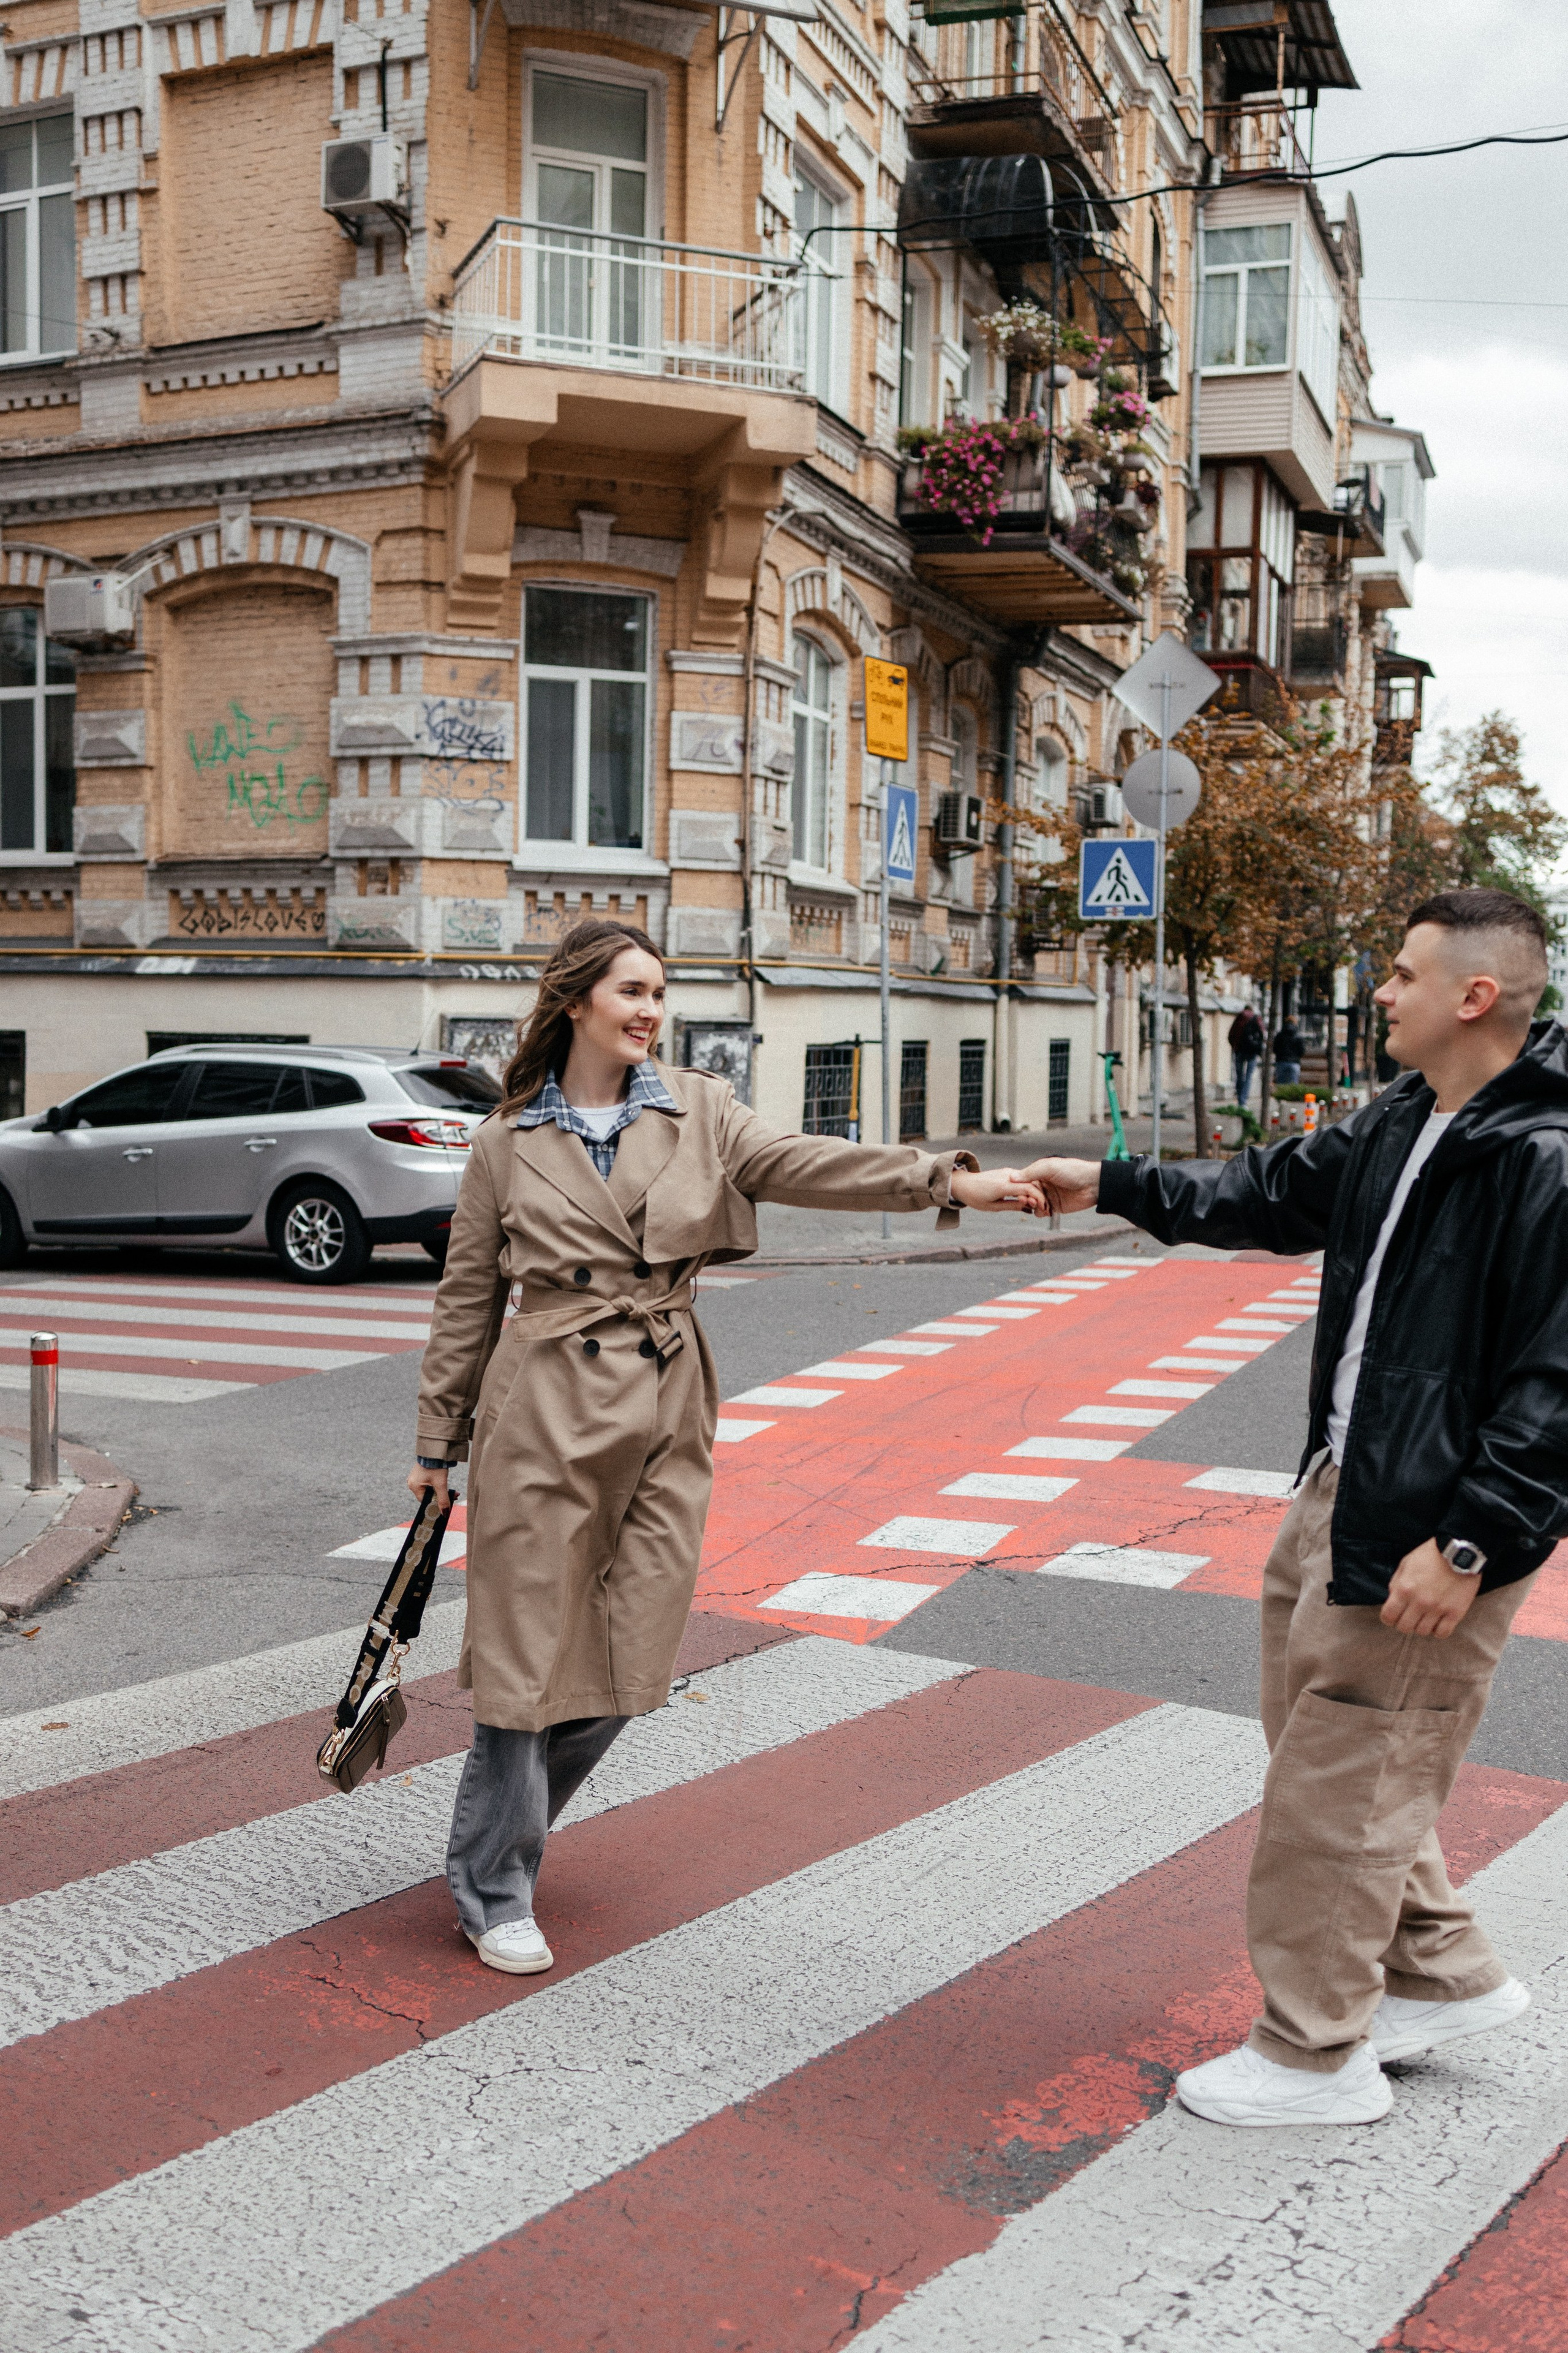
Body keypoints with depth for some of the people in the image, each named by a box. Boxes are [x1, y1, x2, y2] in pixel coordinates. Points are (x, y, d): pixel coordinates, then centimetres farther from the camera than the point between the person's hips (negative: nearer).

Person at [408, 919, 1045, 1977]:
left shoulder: (698, 1113, 5)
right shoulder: (509, 1143, 2)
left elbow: (806, 1164, -9)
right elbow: (468, 1298, 8)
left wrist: (951, 1179, -23)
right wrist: (440, 1441, 10)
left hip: (664, 1417, 3)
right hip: (544, 1414, -3)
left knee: (627, 1663, 8)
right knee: (530, 1656, 2)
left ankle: (501, 1832, 33)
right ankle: (494, 1890, 20)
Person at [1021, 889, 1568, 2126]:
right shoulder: (1397, 1127, 8)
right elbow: (1272, 1191, 23)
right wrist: (1111, 1184, 24)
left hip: (1427, 1535, -9)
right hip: (1340, 1492, 10)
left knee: (1342, 1786, 1)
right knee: (1321, 1744, 20)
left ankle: (1315, 2056, 19)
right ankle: (1443, 1975, 37)